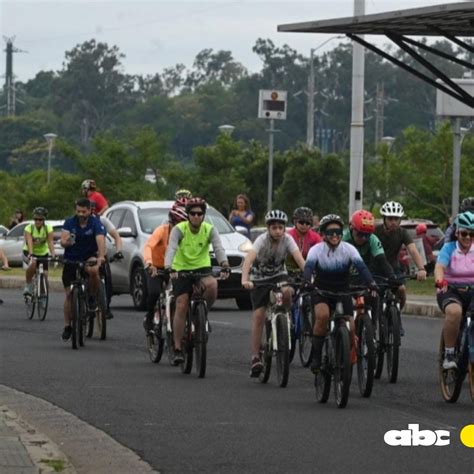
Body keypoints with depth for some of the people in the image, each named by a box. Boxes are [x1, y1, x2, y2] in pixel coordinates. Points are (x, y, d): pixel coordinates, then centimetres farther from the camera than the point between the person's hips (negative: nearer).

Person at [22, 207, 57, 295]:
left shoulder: (48, 228, -14)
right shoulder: (29, 228, -19)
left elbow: (50, 242, -26)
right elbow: (29, 242, -33)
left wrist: (53, 254, -43)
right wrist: (30, 254, -50)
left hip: (43, 253, 3)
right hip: (29, 253, -2)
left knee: (45, 274, -10)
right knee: (33, 263, -35)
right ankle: (28, 285, -16)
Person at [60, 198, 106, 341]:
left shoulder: (96, 223, -14)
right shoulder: (70, 222, -9)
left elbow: (100, 240, -29)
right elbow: (63, 240, -21)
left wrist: (101, 257, -48)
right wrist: (66, 242, -47)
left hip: (89, 257, -2)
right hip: (71, 260, 2)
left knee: (93, 270, -37)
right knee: (69, 293, -1)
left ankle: (93, 297, -10)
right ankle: (67, 326, 12)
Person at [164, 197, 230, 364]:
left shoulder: (210, 230, -10)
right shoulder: (179, 229, -15)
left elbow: (218, 248, -24)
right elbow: (171, 249, -29)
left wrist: (224, 265, -44)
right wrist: (169, 268, -48)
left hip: (202, 268, 1)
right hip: (181, 269, -1)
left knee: (212, 284, -33)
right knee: (181, 306, -12)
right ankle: (177, 349, -5)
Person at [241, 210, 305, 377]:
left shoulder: (287, 239, -18)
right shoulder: (262, 240, -24)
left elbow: (300, 259, -29)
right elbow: (248, 260, -38)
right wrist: (244, 280, -55)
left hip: (279, 275, 1)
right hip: (260, 278, -1)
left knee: (287, 291, -34)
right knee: (258, 316, -11)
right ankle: (255, 357, -7)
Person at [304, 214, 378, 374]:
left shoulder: (348, 249, -11)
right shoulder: (316, 250, -14)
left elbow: (361, 266, -24)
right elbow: (309, 266, -30)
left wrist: (371, 283, -42)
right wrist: (307, 282, -52)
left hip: (342, 292, 2)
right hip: (321, 292, -2)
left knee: (350, 329, -13)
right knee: (322, 315, -32)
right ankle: (316, 357, -19)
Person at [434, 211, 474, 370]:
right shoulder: (449, 248, -5)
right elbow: (439, 267, -20)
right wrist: (440, 282, -42)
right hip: (451, 291, -2)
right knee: (454, 311, -35)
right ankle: (449, 354, -21)